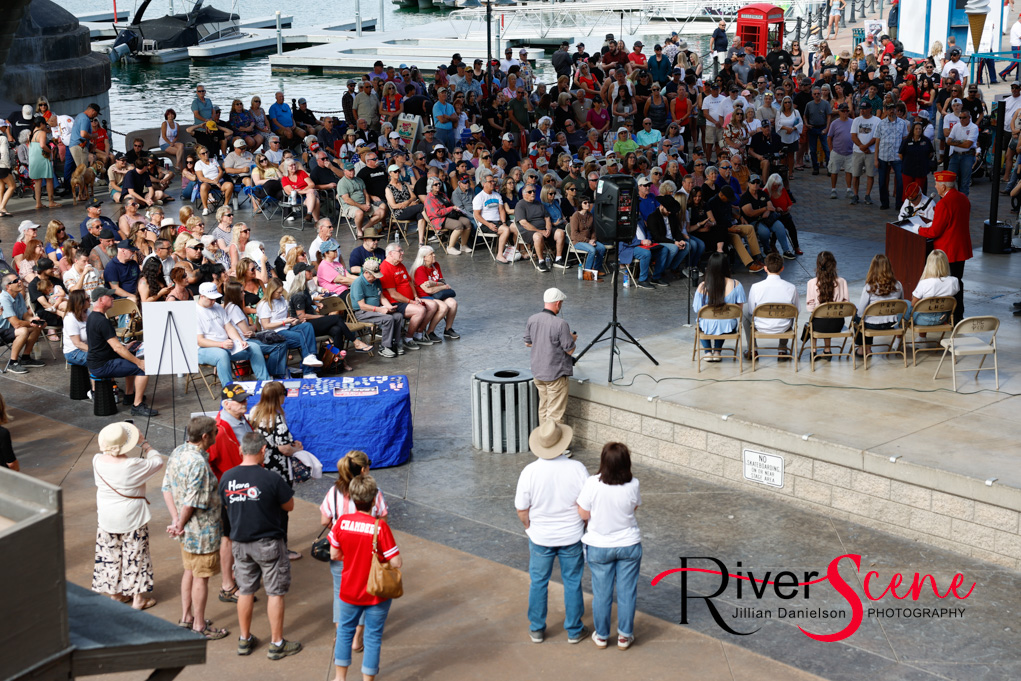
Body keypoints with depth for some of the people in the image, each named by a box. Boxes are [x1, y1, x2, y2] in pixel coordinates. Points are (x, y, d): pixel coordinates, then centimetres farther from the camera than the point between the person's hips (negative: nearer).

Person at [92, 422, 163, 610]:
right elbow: (157, 462, -10)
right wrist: (144, 444, -1)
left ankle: (115, 593, 32)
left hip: (107, 519, 4)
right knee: (135, 557, 9)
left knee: (110, 555, 18)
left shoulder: (98, 461, -12)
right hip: (132, 519, -4)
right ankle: (138, 598, 17)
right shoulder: (133, 466, -25)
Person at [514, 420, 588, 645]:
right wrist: (583, 526, 9)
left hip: (540, 539, 0)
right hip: (572, 537, 0)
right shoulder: (577, 468, -17)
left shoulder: (529, 471, -18)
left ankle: (537, 630, 28)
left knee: (538, 583, 17)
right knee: (572, 583, 15)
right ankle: (574, 631, 25)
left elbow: (522, 510, -10)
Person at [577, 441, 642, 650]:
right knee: (627, 592, 16)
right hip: (629, 545, 1)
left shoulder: (593, 484, -24)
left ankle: (601, 635, 30)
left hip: (599, 547, -1)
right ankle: (624, 636, 26)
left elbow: (583, 514, -14)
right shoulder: (633, 485, -19)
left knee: (601, 593, 16)